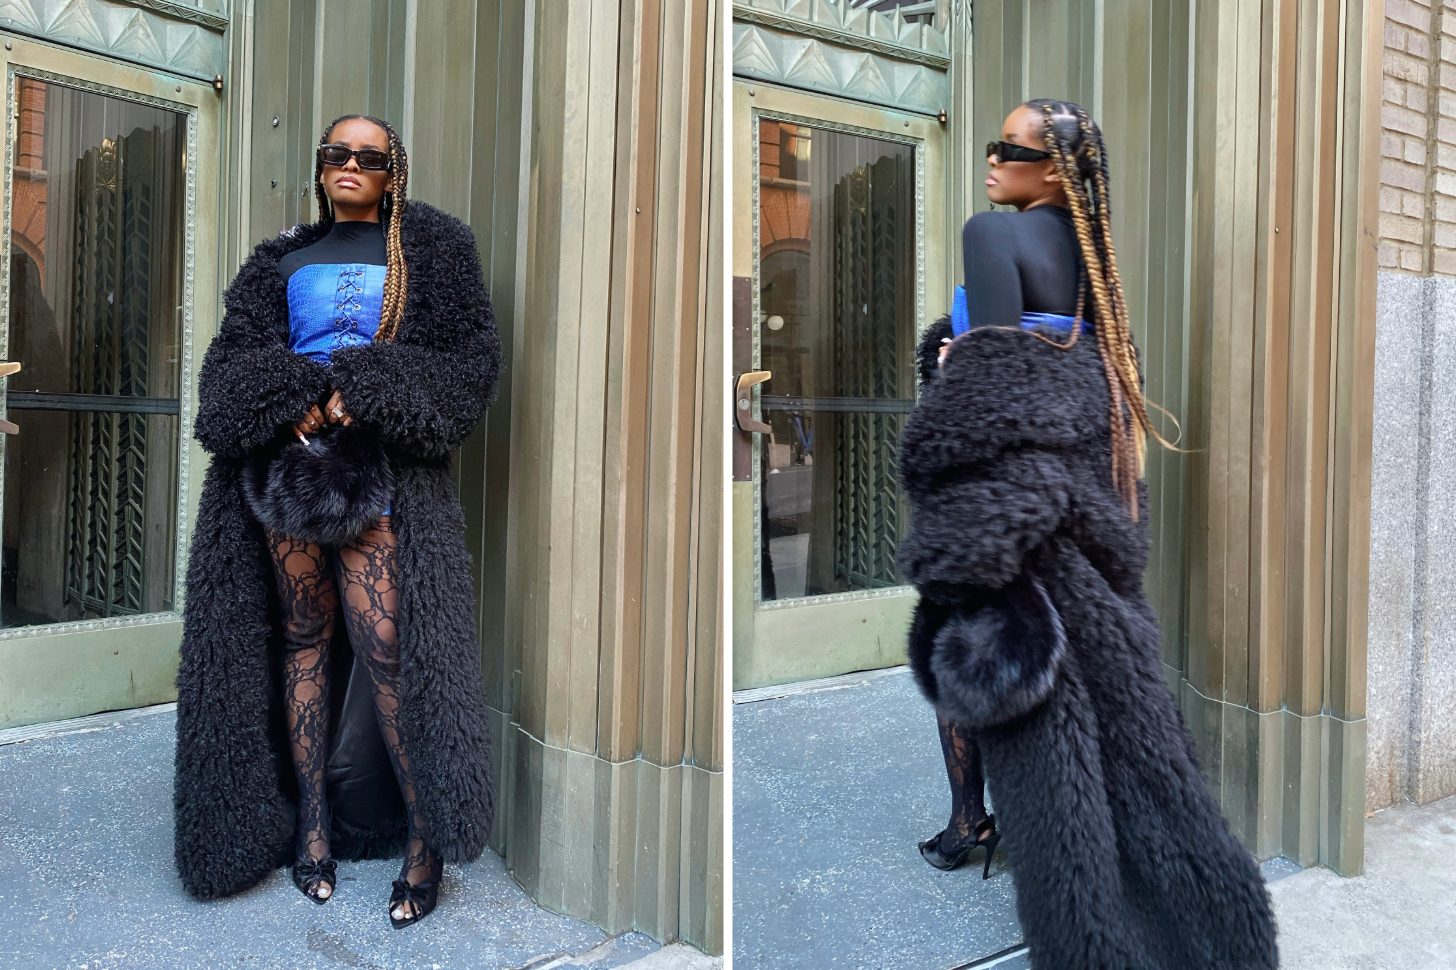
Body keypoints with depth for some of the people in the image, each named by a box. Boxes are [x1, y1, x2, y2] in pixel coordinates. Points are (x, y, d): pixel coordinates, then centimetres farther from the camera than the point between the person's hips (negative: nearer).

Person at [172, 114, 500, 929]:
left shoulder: (429, 250, 9)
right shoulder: (282, 263, 18)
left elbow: (471, 358, -1)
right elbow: (233, 360, 12)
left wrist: (367, 396, -13)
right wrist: (288, 402, -10)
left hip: (378, 469, -3)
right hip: (287, 461, 4)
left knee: (386, 644, -11)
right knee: (303, 639, 5)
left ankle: (426, 839, 0)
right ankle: (313, 823, 14)